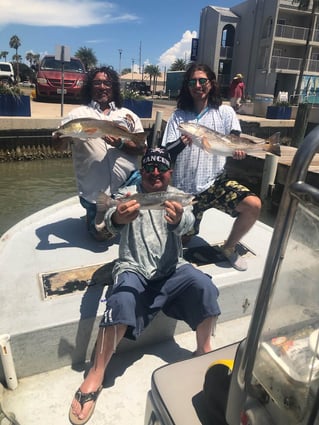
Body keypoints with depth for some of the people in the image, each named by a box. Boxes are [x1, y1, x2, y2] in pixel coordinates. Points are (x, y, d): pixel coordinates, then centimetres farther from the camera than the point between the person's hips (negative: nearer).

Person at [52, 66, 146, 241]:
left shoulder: (128, 115, 11)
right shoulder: (78, 114, 7)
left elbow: (142, 148, 4)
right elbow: (58, 146, 4)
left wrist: (121, 144, -15)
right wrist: (65, 135, -19)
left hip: (128, 186, 1)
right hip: (94, 190, 0)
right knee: (101, 235, 8)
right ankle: (92, 216, 40)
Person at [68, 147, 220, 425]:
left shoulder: (177, 196, 7)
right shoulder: (130, 193, 2)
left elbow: (187, 223, -16)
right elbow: (111, 222, -19)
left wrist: (178, 219, -43)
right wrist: (118, 217, -46)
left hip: (172, 269, 2)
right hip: (134, 269, -1)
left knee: (204, 286, -24)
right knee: (122, 301, -30)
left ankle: (204, 349, 0)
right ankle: (96, 374, -12)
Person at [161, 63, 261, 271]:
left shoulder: (225, 112, 4)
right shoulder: (178, 116, 3)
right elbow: (166, 154, -4)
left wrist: (238, 148, -26)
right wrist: (181, 143, -27)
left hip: (217, 182, 0)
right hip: (185, 188, 0)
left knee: (253, 205, -24)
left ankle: (229, 248, 2)